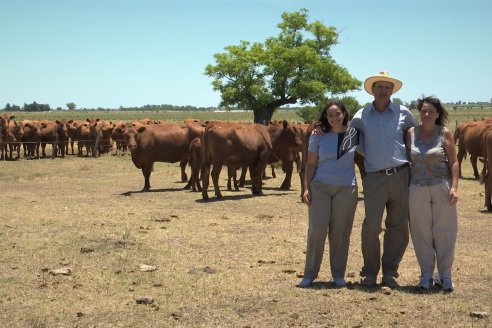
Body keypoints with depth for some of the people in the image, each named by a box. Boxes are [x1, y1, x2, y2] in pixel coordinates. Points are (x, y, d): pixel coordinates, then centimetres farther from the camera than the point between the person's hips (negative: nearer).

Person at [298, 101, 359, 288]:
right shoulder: (318, 137, 3)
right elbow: (310, 164, 5)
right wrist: (306, 187, -3)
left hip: (346, 188, 0)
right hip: (320, 187, 0)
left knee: (341, 232, 3)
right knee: (317, 229, -5)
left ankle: (338, 274, 16)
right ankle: (310, 274, 6)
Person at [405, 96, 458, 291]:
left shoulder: (445, 134, 0)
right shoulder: (411, 133, 4)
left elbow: (453, 162, -1)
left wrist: (454, 187, -10)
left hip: (441, 188, -1)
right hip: (417, 189, 2)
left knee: (444, 232, 3)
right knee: (421, 233, 6)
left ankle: (445, 275, 16)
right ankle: (426, 274, 18)